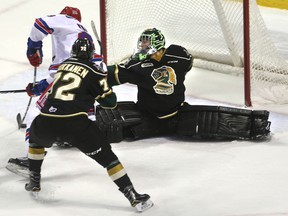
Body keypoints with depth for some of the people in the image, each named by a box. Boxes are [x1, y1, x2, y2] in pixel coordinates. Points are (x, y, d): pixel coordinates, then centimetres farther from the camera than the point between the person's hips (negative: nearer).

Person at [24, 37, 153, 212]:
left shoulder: (63, 65, 20)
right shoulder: (95, 72, 6)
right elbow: (111, 102, 12)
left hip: (46, 120, 4)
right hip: (75, 123, -4)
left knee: (35, 138, 38)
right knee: (106, 156, 4)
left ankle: (34, 181, 40)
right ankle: (134, 197, -3)